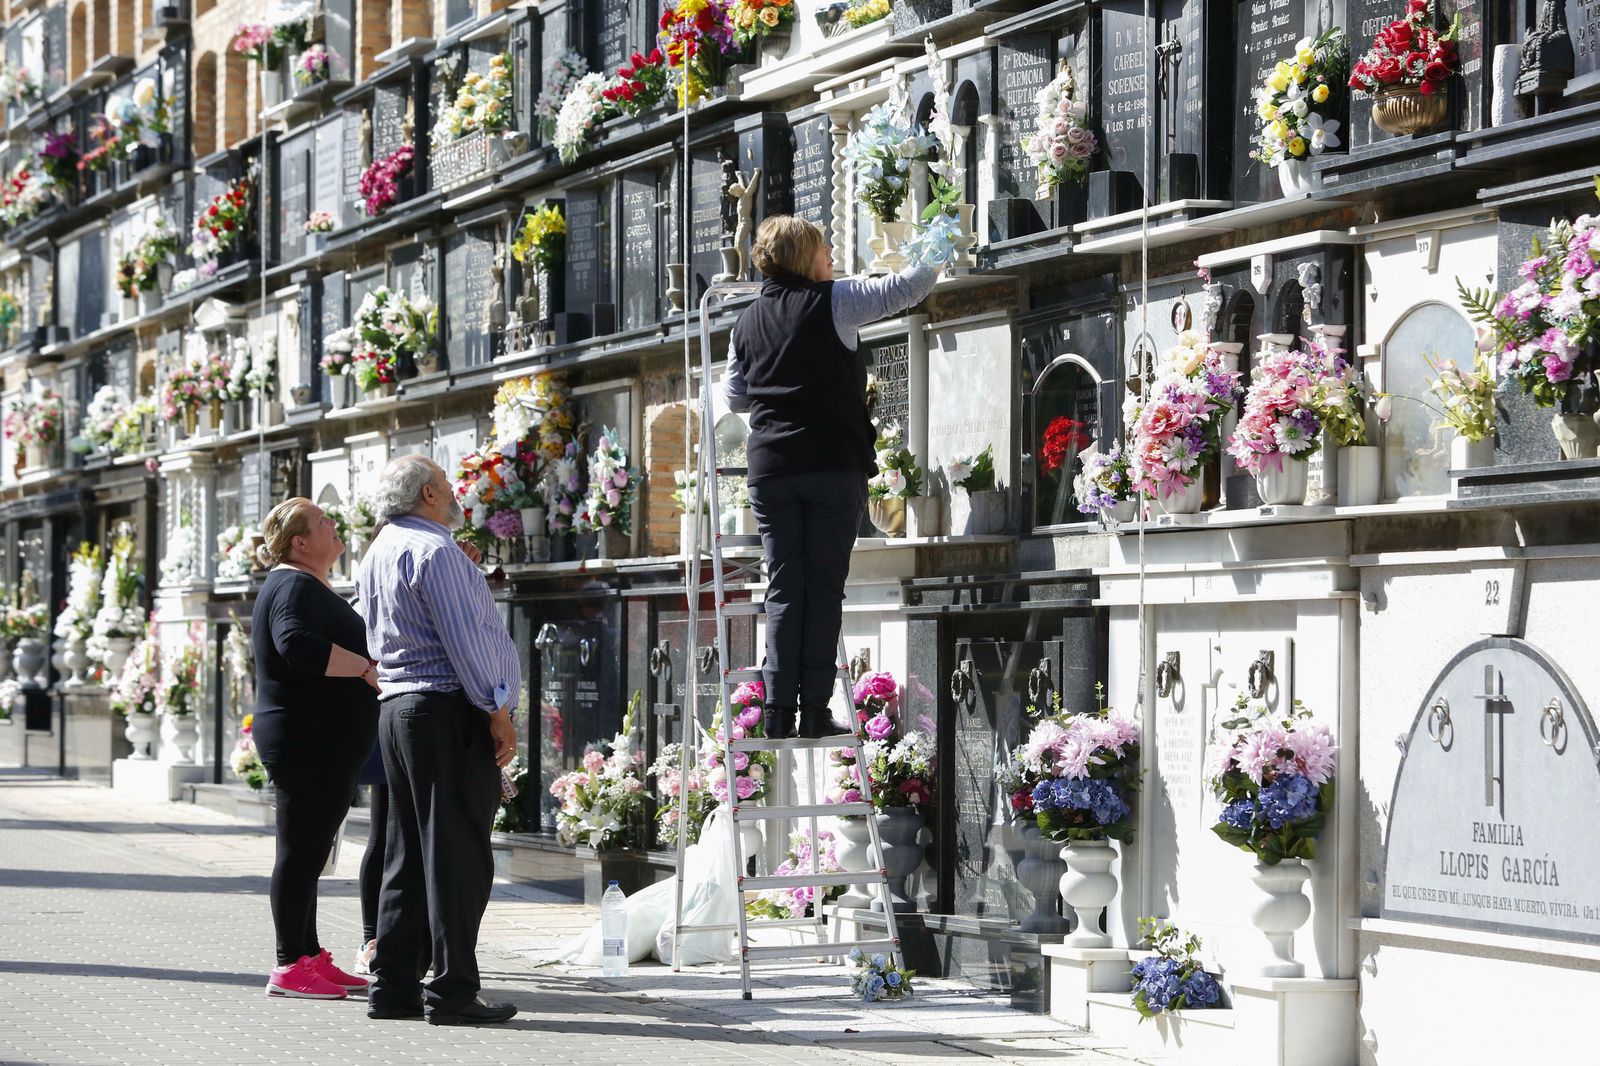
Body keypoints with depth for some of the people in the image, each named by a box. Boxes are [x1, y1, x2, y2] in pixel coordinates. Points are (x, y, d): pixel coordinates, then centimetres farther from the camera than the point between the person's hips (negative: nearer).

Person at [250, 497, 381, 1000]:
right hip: (307, 743, -11)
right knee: (301, 850, -7)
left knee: (309, 851, 14)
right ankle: (290, 967, -4)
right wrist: (367, 668, -29)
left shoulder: (312, 587, 20)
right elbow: (299, 644, -33)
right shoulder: (294, 586, -15)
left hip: (322, 745, 11)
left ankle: (310, 956, 21)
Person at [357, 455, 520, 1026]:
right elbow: (463, 636, -17)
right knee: (457, 855, -8)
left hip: (397, 706, 10)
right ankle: (452, 992, -7)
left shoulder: (376, 554, 19)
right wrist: (497, 711, -15)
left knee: (408, 852, 12)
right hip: (450, 708, -10)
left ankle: (394, 985, 13)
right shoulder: (433, 551, -12)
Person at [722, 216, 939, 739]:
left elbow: (734, 396, 19)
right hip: (834, 465, -4)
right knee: (825, 586, 0)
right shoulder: (835, 301, -2)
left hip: (770, 469, 4)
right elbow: (905, 288, 0)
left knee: (784, 588, 6)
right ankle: (815, 710, -3)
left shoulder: (747, 322, 12)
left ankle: (779, 709, -2)